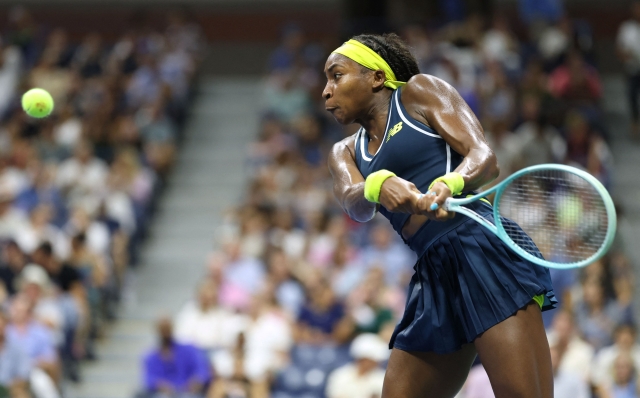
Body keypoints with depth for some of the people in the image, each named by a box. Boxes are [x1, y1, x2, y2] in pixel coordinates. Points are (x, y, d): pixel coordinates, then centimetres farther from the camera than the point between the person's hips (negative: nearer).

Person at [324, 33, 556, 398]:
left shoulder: (419, 91, 11)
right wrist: (378, 186, -23)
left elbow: (485, 159, -1)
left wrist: (446, 184, -24)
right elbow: (355, 205, 1)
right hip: (433, 276, 7)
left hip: (483, 249, -7)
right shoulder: (346, 153, 25)